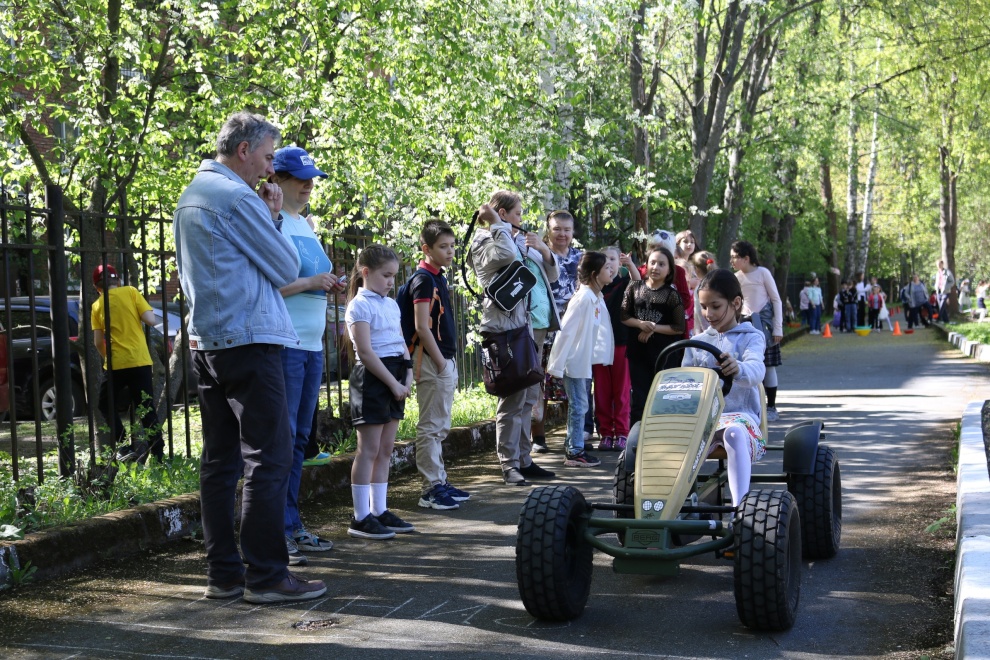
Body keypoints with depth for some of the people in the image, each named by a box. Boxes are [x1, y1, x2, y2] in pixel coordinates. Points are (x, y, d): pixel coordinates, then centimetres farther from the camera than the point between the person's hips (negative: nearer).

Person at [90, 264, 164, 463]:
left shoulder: (97, 306, 6)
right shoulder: (131, 292, 3)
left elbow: (98, 341, 4)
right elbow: (151, 320, -5)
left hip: (115, 364, 0)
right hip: (140, 361, 0)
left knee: (106, 405, 17)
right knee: (147, 409, 4)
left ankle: (125, 445, 2)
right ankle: (158, 454, -1)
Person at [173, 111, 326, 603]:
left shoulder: (191, 197, 17)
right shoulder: (238, 197, -12)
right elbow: (286, 269, -7)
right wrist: (271, 218, 5)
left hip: (206, 342, 10)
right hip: (248, 338, -10)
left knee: (220, 460, 9)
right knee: (269, 458, -6)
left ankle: (223, 573, 12)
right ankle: (266, 575, -5)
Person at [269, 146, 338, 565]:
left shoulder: (306, 225, 18)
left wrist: (327, 284, 8)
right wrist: (310, 283, -17)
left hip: (312, 344, 9)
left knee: (299, 438, 11)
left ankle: (292, 527, 18)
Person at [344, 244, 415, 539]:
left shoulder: (391, 304, 16)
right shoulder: (360, 305, -9)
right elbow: (365, 351, -15)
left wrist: (407, 375, 0)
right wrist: (393, 383, -16)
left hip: (394, 380, 8)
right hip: (371, 378, -8)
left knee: (385, 449, 10)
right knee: (369, 450, -5)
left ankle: (379, 511, 16)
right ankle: (361, 518, -1)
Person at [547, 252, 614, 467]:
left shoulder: (597, 298, 7)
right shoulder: (583, 298, -20)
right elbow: (565, 330, -20)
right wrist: (556, 364, -20)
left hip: (585, 360, 9)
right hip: (574, 360, -9)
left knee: (580, 406, 14)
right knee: (579, 405, -4)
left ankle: (574, 448, 22)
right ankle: (574, 452, 3)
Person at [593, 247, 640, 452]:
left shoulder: (624, 283, 3)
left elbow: (638, 284, -18)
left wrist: (630, 264, -36)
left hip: (621, 342, -2)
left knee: (621, 390, 2)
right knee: (602, 390, 4)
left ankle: (621, 433, 8)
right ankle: (605, 433, 10)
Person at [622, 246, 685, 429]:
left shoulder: (672, 294, -4)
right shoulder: (635, 288, 4)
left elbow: (679, 327, -7)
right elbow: (623, 316, 5)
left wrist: (654, 328, -15)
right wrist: (640, 324, -13)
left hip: (665, 353, -3)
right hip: (638, 351, 3)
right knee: (639, 399, 7)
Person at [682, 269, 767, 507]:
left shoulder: (750, 338, 7)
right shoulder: (697, 343, 20)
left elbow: (756, 370, -16)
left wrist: (738, 369, -42)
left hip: (740, 414, -3)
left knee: (735, 433, -41)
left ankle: (740, 506, -49)